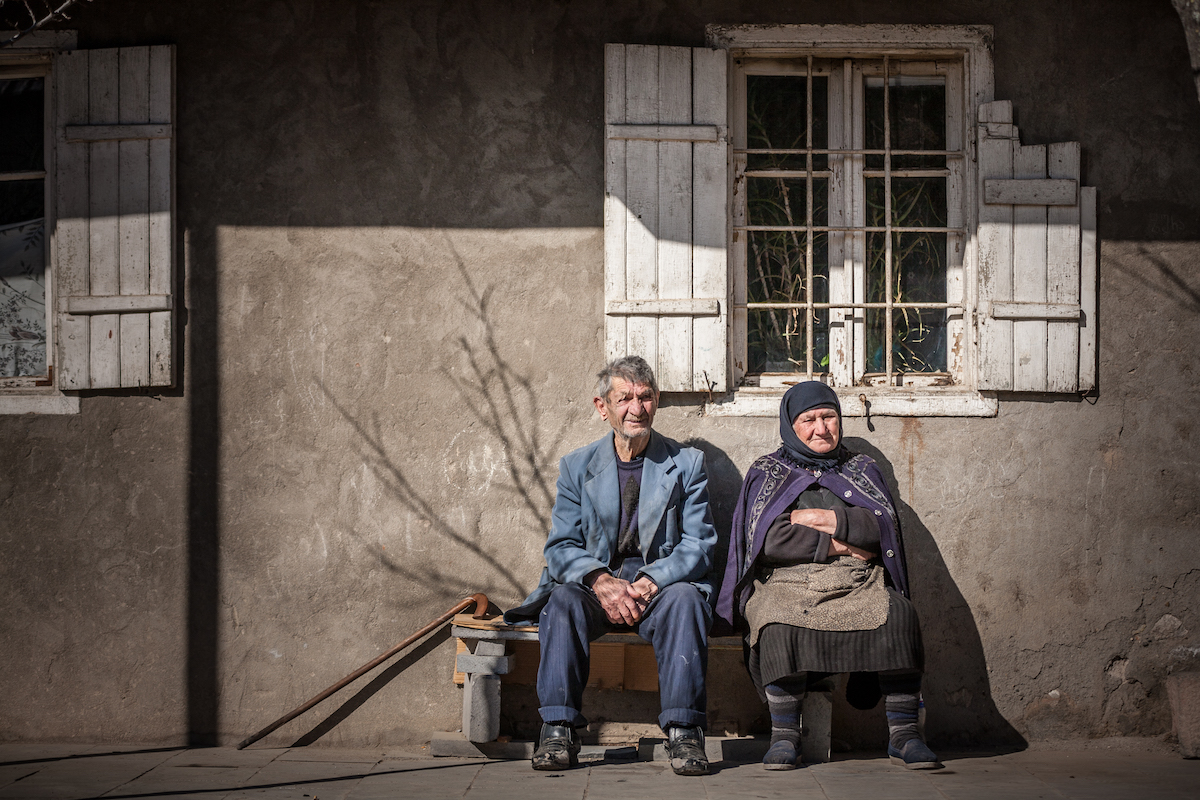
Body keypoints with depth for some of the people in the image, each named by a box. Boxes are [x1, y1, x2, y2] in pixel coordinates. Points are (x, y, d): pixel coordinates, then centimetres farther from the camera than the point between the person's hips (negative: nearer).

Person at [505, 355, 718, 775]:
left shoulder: (687, 463, 6)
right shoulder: (577, 466, 9)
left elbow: (699, 545, -1)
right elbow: (561, 547, 2)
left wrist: (649, 582, -19)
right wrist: (601, 581, -20)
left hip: (661, 586, -1)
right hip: (596, 586, 1)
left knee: (685, 598, -34)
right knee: (563, 598, -31)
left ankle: (683, 731, -31)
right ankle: (558, 730, -30)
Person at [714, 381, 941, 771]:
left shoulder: (862, 470, 23)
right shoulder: (767, 473, 17)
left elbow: (885, 528, 6)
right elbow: (769, 538, -1)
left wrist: (830, 520, -3)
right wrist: (839, 546, -2)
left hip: (858, 585, 2)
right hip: (786, 584, -2)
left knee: (898, 615, -31)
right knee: (778, 622, -37)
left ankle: (903, 733, -27)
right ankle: (784, 735, -27)